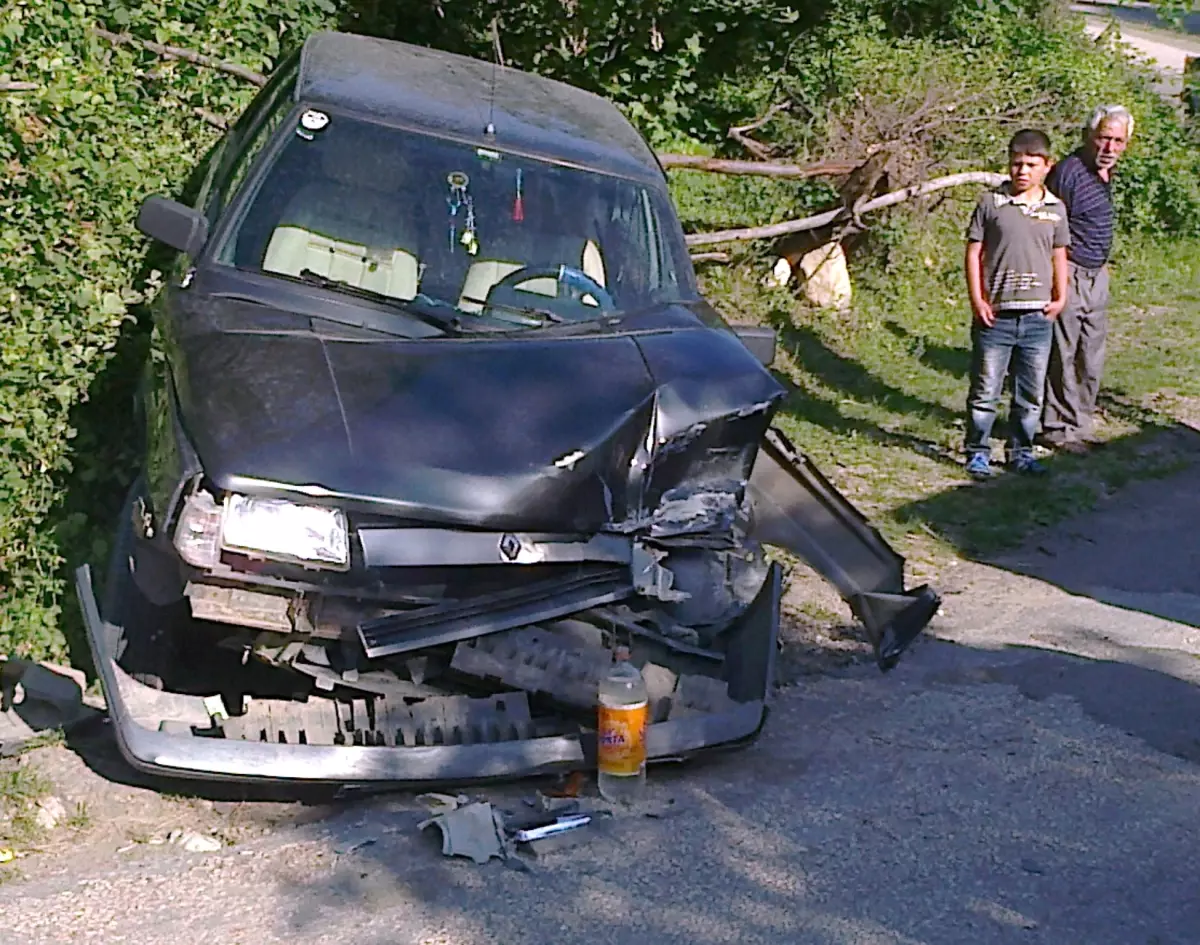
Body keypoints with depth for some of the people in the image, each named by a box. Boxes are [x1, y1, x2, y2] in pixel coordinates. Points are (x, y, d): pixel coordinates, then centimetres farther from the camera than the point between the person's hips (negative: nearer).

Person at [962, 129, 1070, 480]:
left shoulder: (1055, 209, 8)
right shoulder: (991, 203, -2)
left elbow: (1059, 257, 16)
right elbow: (974, 253, -1)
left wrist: (1060, 298, 5)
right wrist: (977, 300, -7)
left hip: (1038, 317, 3)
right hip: (995, 315, -3)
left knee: (1031, 393, 11)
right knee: (985, 390, 4)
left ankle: (1021, 452, 23)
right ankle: (978, 452, 15)